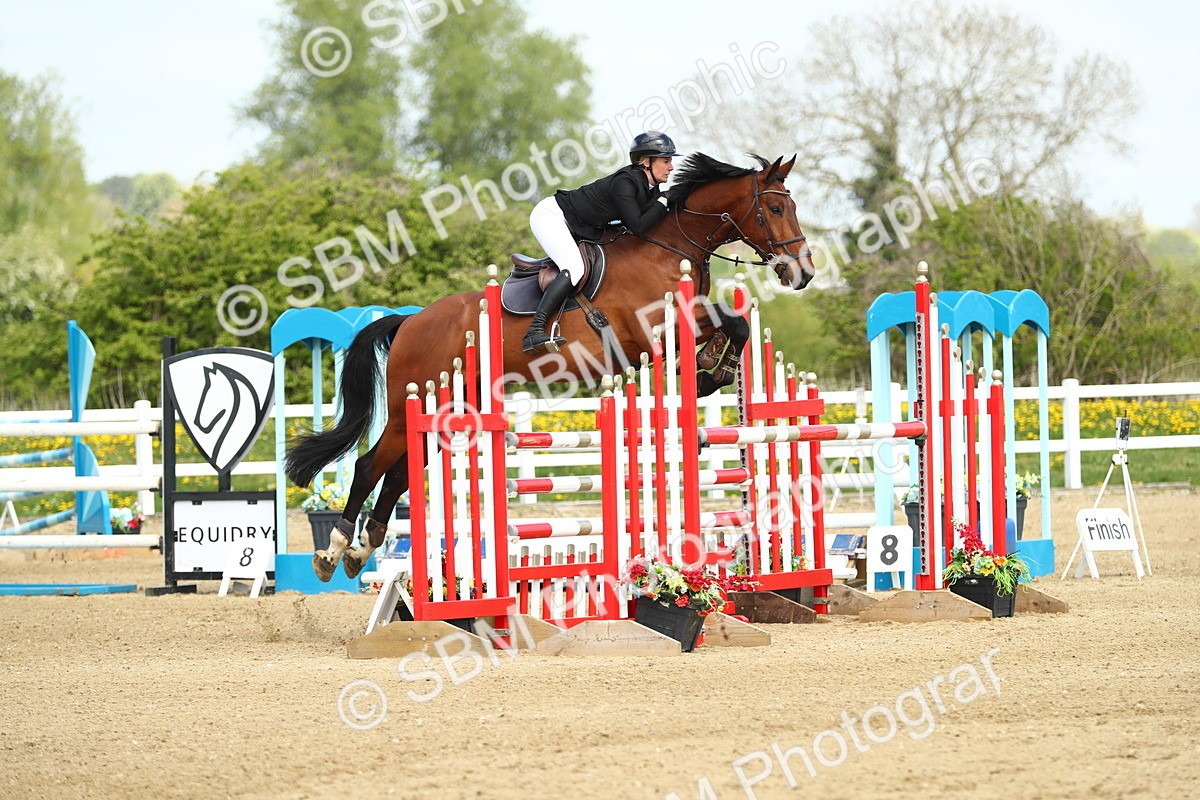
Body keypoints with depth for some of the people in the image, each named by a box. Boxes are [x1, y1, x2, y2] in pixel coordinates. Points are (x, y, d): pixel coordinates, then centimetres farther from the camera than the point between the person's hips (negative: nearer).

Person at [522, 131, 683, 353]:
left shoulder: (651, 190, 1)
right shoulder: (624, 183, -26)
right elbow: (638, 226, -31)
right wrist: (664, 202, -21)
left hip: (579, 230, 10)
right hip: (550, 214, -10)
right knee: (574, 268, -28)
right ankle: (534, 333, -35)